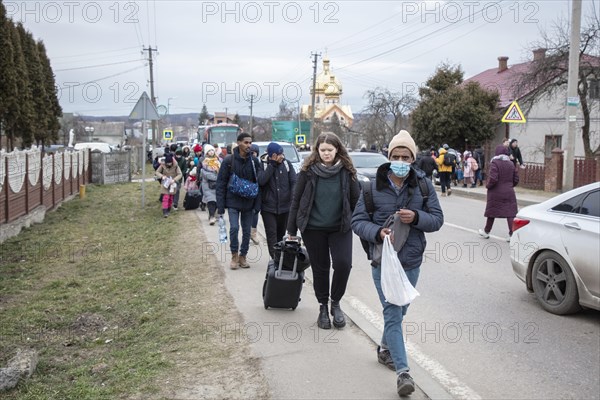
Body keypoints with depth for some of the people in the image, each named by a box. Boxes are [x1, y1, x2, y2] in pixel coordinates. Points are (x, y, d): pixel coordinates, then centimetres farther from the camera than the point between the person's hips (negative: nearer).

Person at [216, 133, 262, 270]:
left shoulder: (254, 161, 0)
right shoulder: (229, 160, -7)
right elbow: (221, 183, -4)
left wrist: (257, 204, -5)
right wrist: (220, 205, -7)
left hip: (248, 202, 2)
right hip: (233, 202, -2)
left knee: (247, 230, 7)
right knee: (234, 228, -11)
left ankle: (243, 256, 22)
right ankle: (234, 256, 8)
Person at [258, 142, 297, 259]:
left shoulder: (287, 164, 1)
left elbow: (294, 181, 0)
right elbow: (261, 181, -19)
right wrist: (272, 164, -18)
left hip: (285, 206, 3)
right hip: (268, 207, -2)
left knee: (281, 233, 14)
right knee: (271, 234, -6)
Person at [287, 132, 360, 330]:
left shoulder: (346, 171, -2)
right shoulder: (308, 171, -4)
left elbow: (356, 200, 5)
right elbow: (296, 200, 1)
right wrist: (291, 230, 2)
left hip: (340, 228, 0)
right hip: (313, 229, 0)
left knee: (343, 264, -13)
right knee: (320, 268, 8)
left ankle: (335, 302, 12)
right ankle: (323, 307, 27)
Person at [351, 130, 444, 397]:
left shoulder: (423, 185, -2)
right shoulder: (373, 187, -7)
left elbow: (437, 219, -1)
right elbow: (358, 221, -4)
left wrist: (416, 217, -21)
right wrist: (378, 232, -24)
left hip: (411, 262, 3)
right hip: (383, 262, -3)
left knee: (399, 311, 19)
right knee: (393, 313, -8)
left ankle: (385, 349, 44)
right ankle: (402, 371, -4)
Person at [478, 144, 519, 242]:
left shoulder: (495, 163, -13)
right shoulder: (511, 163, 7)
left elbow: (493, 179, -22)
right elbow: (516, 179, 10)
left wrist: (488, 186, -5)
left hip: (495, 193, -4)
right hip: (509, 192, 4)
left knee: (491, 212, 10)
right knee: (510, 213, 2)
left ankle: (486, 232, 25)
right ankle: (512, 234, -5)